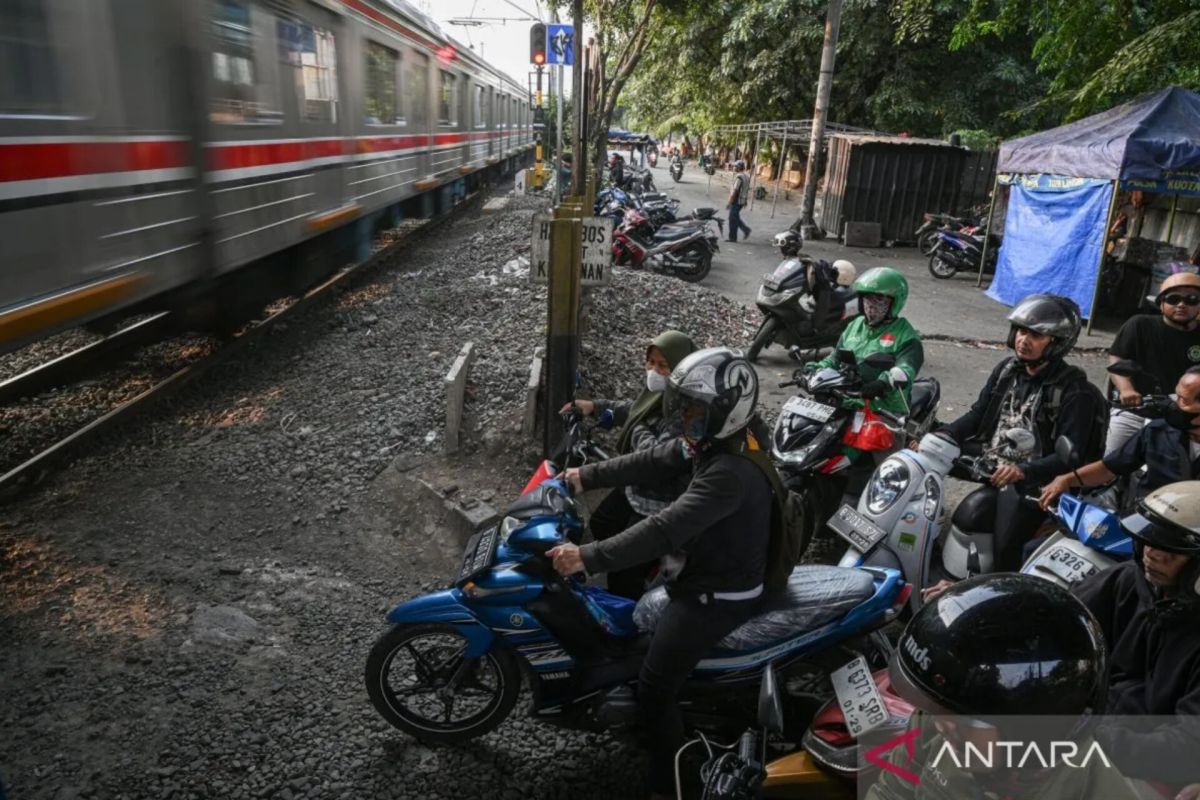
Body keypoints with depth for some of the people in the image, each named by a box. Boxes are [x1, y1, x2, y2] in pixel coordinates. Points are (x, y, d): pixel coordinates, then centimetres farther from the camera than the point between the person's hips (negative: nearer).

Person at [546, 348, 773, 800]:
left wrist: (588, 558, -40)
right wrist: (588, 476, 4)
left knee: (654, 690, -4)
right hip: (706, 573, 10)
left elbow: (665, 530, -39)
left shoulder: (730, 474, -33)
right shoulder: (715, 442, -2)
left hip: (717, 596, -10)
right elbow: (650, 462, 5)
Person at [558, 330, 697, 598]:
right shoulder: (657, 392, -2)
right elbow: (632, 409, 19)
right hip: (636, 486, 11)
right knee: (600, 524, 31)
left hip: (660, 503, -11)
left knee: (625, 565, -1)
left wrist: (639, 432, -20)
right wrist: (595, 406, 10)